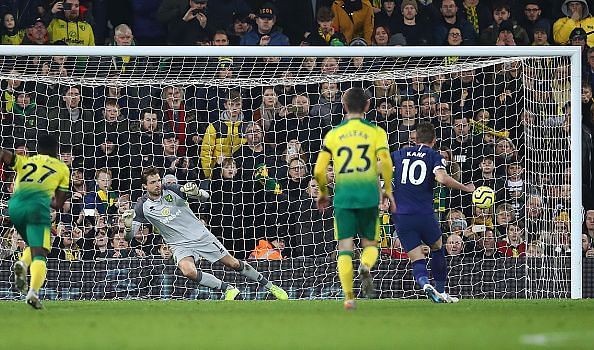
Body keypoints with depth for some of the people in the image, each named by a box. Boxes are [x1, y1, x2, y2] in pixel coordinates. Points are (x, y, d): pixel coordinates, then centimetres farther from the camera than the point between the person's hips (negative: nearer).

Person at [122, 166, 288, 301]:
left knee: (234, 264, 4)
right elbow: (130, 235, -10)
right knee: (188, 271, -31)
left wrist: (196, 192, -35)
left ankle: (269, 286, 24)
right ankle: (228, 289, -13)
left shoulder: (171, 190, -11)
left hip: (201, 235, 0)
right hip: (180, 245, 0)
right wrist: (128, 224, -33)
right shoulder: (143, 206, -9)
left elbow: (205, 196, -11)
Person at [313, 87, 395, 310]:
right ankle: (366, 267, -21)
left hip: (343, 195, 0)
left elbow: (319, 171, 3)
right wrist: (388, 190, 1)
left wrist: (323, 193, 19)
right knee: (370, 244, 13)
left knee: (345, 248, 4)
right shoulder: (376, 132, 4)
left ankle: (348, 297, -9)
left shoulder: (333, 134, 7)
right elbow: (385, 162, -11)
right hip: (369, 194, 0)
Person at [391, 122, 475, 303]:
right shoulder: (434, 156, 3)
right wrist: (466, 188, -4)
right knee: (437, 248, 25)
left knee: (417, 260, 4)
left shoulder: (400, 154, 13)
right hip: (424, 214, -2)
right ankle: (440, 291, 29)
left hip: (401, 215, 2)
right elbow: (442, 178, -16)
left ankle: (424, 282, -26)